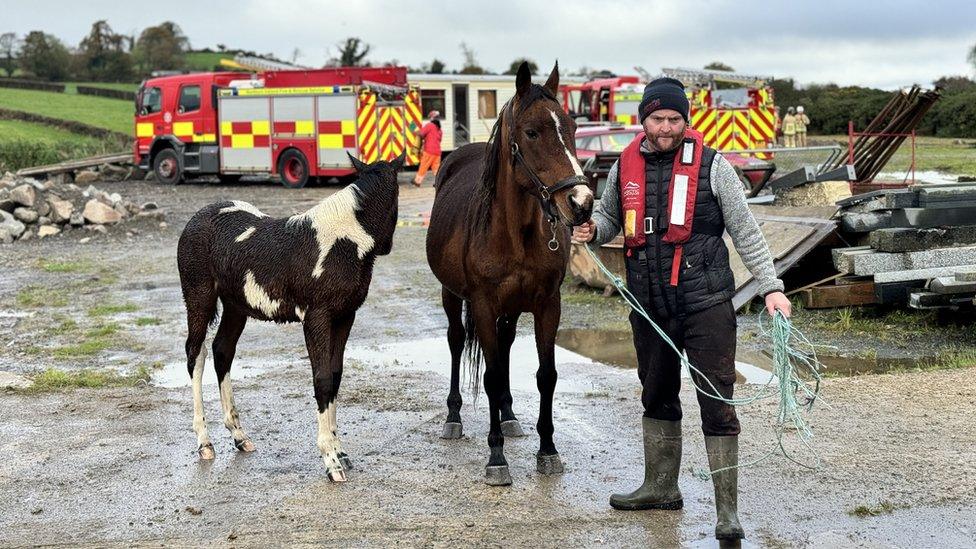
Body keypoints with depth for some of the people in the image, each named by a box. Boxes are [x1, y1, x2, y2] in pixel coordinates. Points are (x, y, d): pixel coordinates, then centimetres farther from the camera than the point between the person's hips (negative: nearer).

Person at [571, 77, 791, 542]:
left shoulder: (711, 166, -7)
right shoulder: (625, 166, 4)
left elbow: (745, 232, -4)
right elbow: (610, 216, 21)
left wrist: (771, 287, -11)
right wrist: (592, 231, -3)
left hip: (706, 304, -5)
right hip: (649, 307, 5)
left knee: (717, 405, -4)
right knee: (657, 398, 18)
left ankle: (727, 511, 2)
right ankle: (661, 487, 35)